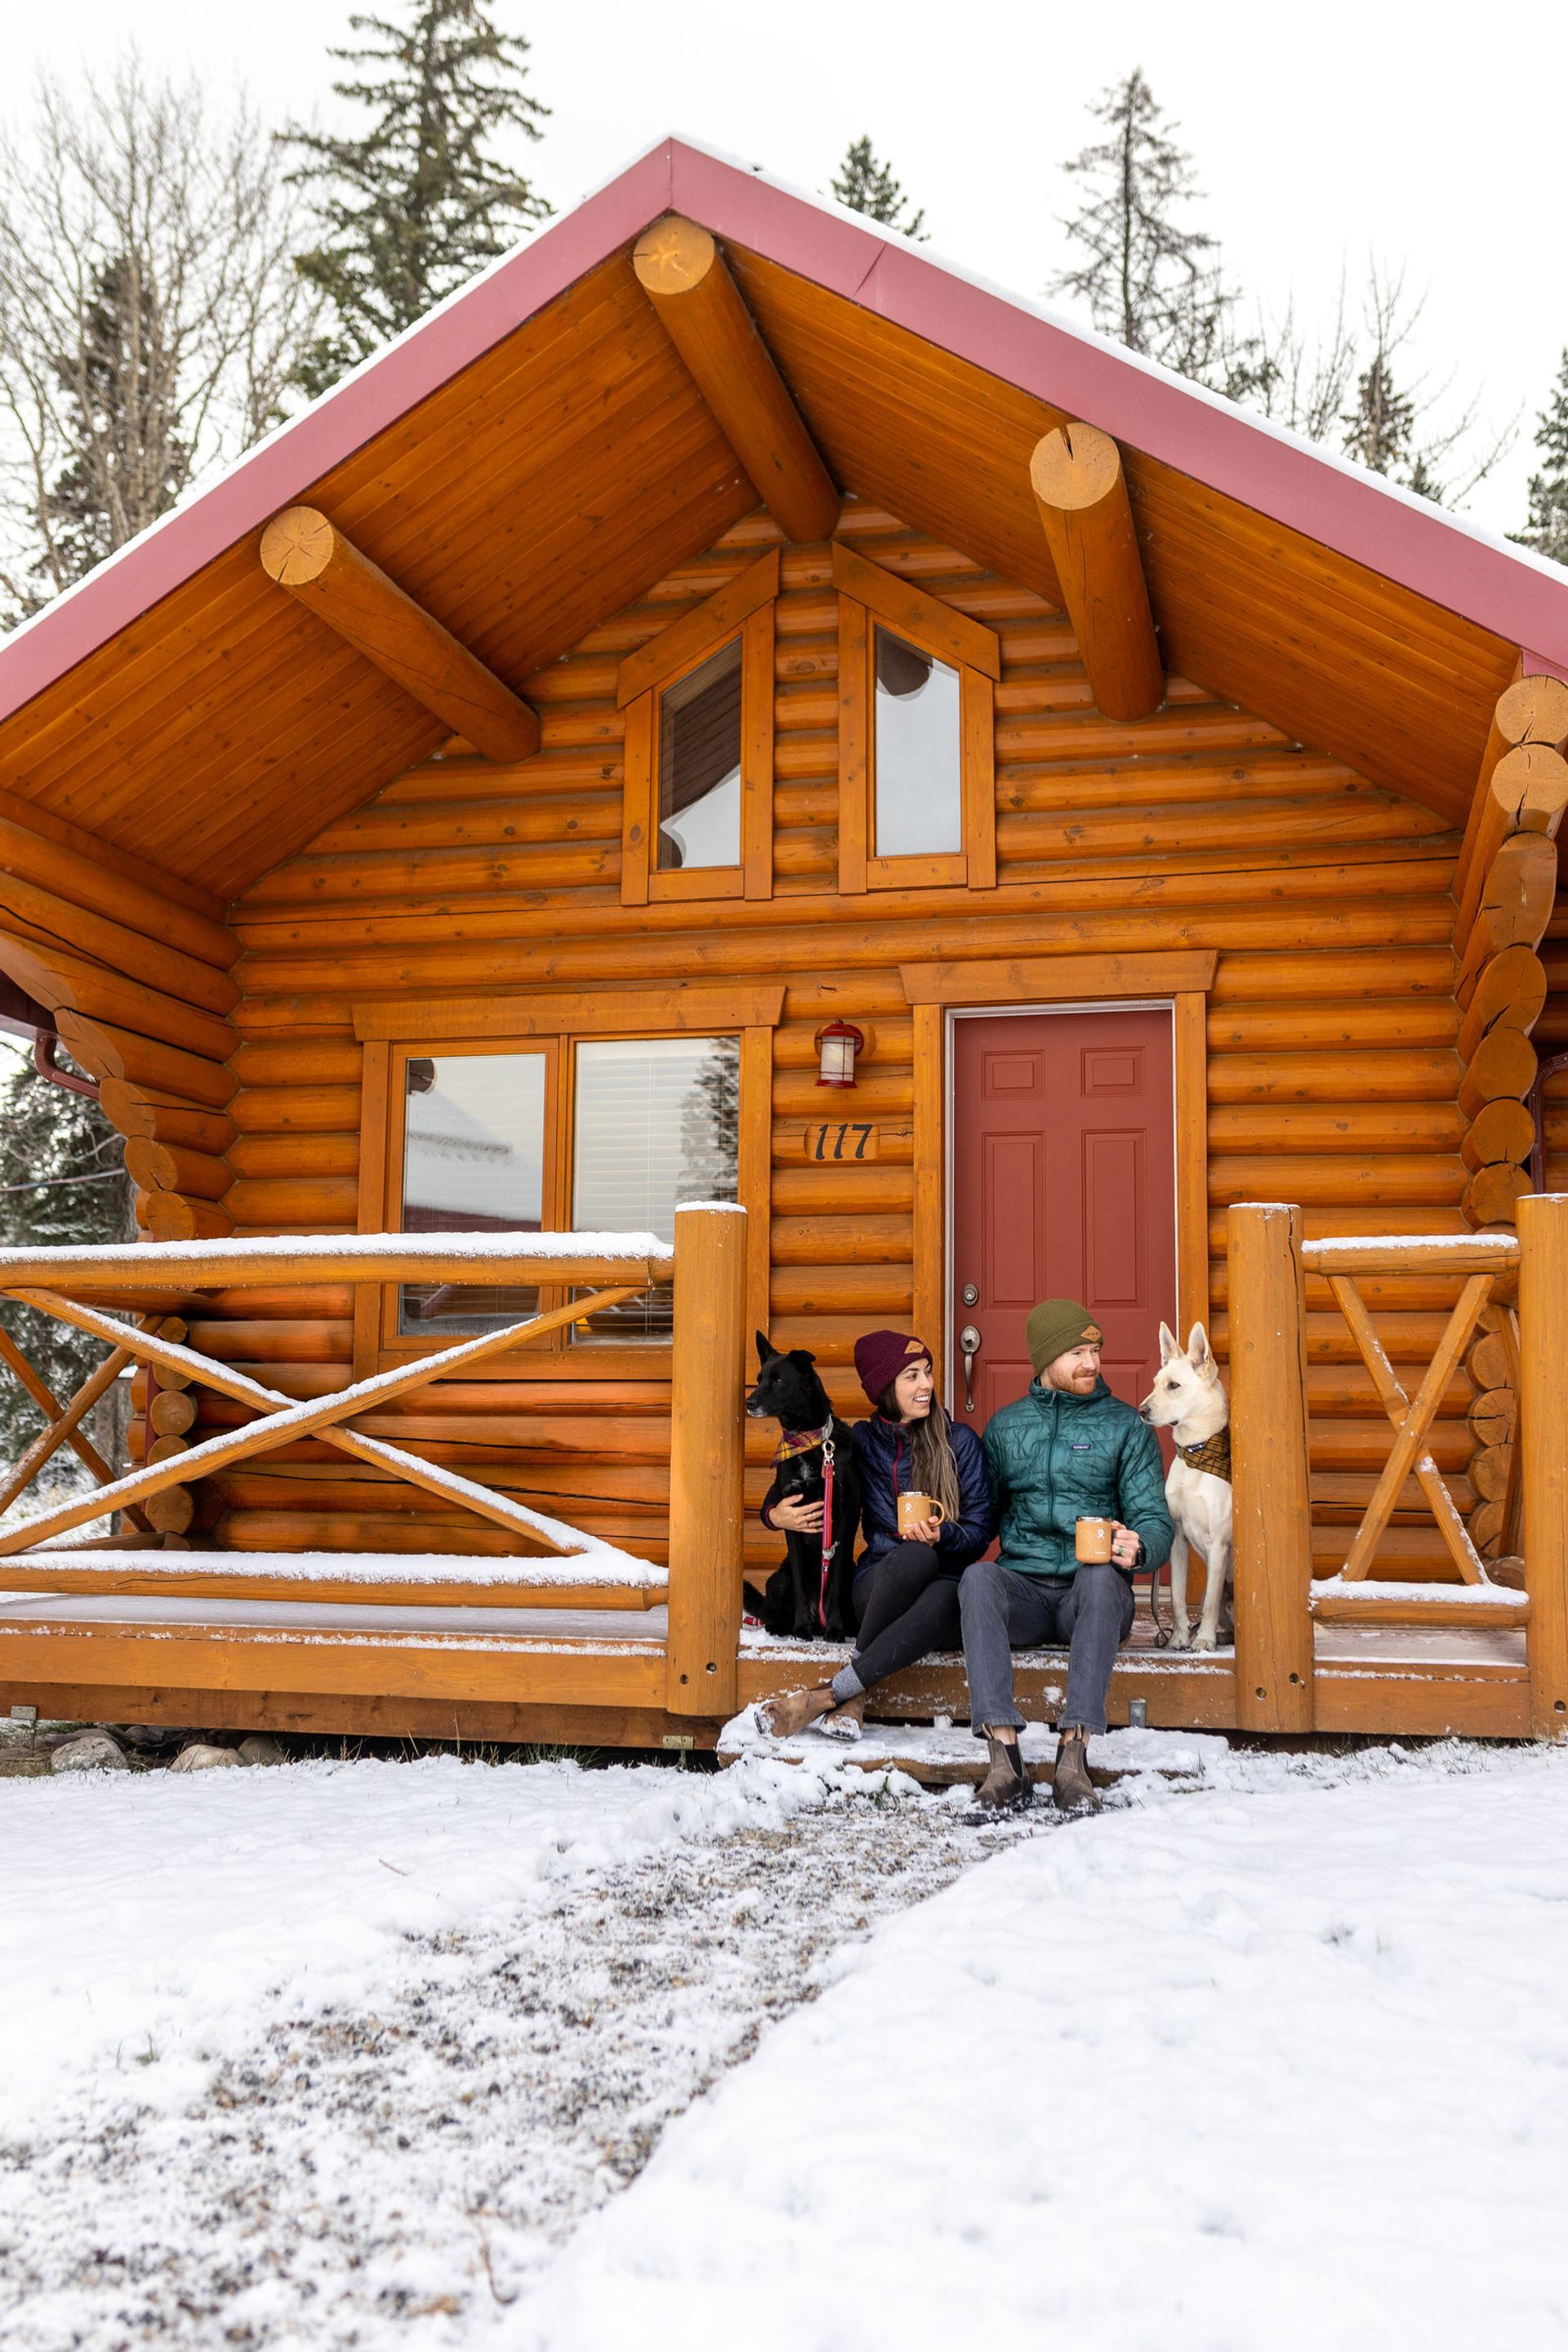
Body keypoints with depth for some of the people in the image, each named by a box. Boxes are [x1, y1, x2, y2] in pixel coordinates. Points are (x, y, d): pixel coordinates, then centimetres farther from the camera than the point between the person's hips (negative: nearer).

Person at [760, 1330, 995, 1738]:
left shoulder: (959, 1441, 5)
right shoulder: (861, 1443, 9)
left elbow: (981, 1529, 4)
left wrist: (942, 1535, -18)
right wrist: (778, 1516, -3)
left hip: (947, 1584, 0)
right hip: (878, 1586, 0)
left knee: (941, 1602, -40)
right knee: (914, 1556, -37)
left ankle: (829, 1694, -34)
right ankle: (855, 1697, -31)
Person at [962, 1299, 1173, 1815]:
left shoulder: (1126, 1426, 9)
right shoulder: (1005, 1425, 16)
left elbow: (1156, 1521, 2)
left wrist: (1137, 1548, -22)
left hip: (1091, 1597, -1)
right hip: (1023, 1589, 2)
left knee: (1101, 1576, -37)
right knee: (978, 1578, -32)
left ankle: (1073, 1756, -43)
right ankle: (1004, 1758, -41)